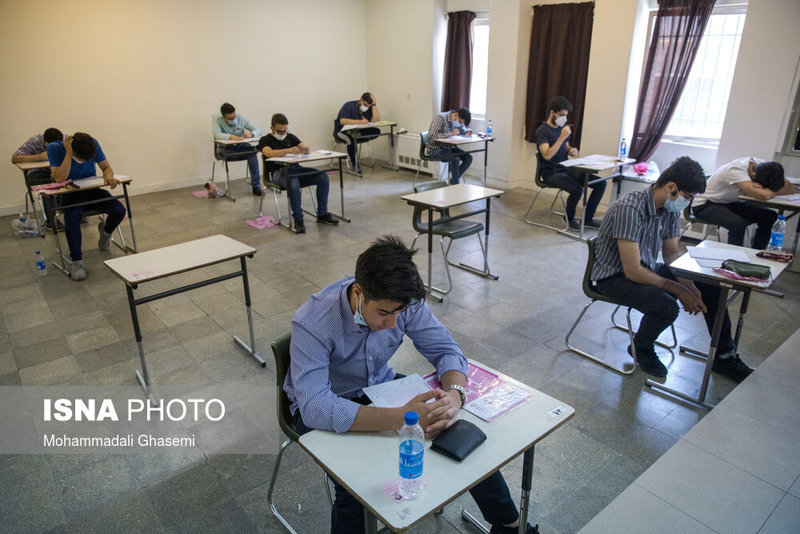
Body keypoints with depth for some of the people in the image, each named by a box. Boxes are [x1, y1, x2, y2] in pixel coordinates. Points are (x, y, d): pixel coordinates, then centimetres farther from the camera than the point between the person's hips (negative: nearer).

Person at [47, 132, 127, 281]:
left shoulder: (93, 144, -10)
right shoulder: (54, 148, -18)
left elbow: (107, 167, -3)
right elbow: (60, 178, -27)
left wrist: (108, 177, -27)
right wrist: (69, 154, -32)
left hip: (92, 190, 3)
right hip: (69, 194, -3)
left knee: (119, 210, -23)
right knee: (72, 216, -36)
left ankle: (105, 232, 14)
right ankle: (76, 261, -25)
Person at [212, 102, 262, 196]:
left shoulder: (241, 117, -7)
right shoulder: (216, 118, -11)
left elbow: (258, 130, -8)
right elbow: (216, 134, -25)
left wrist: (251, 134, -32)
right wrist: (230, 136, -42)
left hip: (241, 146, 2)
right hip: (225, 148, -2)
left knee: (252, 152, -30)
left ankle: (256, 186, -26)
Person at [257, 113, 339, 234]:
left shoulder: (290, 137, 21)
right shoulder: (265, 140, 5)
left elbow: (306, 149, 9)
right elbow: (269, 153, -18)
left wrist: (305, 148, -18)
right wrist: (289, 150, -34)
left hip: (295, 168, 5)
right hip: (278, 172, -5)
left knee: (323, 177, -18)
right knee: (294, 183, -39)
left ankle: (322, 214, -10)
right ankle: (298, 219, -29)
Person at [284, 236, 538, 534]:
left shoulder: (405, 302, -21)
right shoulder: (312, 323, -34)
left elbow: (445, 349, -13)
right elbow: (314, 407, -41)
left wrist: (454, 393, -36)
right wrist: (400, 418, -50)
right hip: (325, 405, -4)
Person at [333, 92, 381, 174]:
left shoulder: (369, 108, 2)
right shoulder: (349, 106, -14)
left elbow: (376, 120, -13)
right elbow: (342, 121, -30)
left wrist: (374, 104, -16)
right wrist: (360, 122, -38)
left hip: (357, 131, 5)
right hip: (342, 131, -5)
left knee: (376, 132, -18)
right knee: (351, 138, -41)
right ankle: (354, 164, -25)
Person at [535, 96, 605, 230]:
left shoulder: (562, 128, 15)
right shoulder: (542, 131, -9)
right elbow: (547, 155, -22)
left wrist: (573, 151, 4)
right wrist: (562, 137, -24)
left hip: (566, 169, 8)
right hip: (551, 173, -8)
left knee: (601, 183, -7)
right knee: (577, 189, -32)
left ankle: (587, 218, 4)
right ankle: (569, 218, -3)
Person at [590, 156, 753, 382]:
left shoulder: (671, 208, -4)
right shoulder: (630, 209, -30)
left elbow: (671, 252, 8)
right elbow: (632, 271, -30)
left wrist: (688, 284, -11)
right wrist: (679, 290, -23)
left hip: (648, 267, 8)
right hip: (614, 276, -8)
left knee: (710, 287, 3)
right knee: (666, 306, -30)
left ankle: (724, 356, 21)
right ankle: (641, 348, 3)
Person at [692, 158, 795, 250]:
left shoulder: (764, 166, -11)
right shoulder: (736, 170, -33)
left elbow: (791, 188, -10)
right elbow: (764, 196, -41)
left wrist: (763, 189, -25)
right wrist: (774, 190, -19)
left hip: (731, 203, 8)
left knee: (771, 216, -5)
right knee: (739, 224, -33)